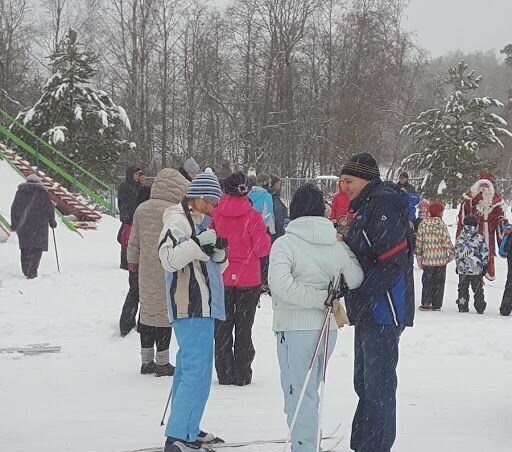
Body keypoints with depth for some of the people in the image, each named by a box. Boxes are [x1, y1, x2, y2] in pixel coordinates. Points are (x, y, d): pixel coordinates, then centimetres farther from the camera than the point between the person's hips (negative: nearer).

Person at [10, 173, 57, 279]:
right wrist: (52, 222, 12)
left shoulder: (20, 191, 8)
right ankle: (32, 273, -13)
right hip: (38, 224, -3)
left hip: (23, 224, 3)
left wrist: (13, 224, 15)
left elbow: (14, 208, 8)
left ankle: (25, 271, 22)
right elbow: (49, 208, -1)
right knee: (36, 248, -2)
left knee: (25, 247, 17)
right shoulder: (42, 192, 0)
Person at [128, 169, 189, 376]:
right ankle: (162, 363, 7)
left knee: (147, 310, 13)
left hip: (146, 270, 6)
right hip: (167, 270, -6)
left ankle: (147, 360, 20)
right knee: (165, 311, 1)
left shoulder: (141, 209, 6)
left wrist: (133, 261, 25)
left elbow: (134, 241, 14)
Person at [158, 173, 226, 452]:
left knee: (188, 366, 15)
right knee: (198, 370, -15)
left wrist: (219, 255, -2)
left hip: (203, 305, 10)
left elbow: (214, 268, 20)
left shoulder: (198, 222, 19)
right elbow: (169, 259, -22)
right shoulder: (179, 221, -8)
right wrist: (198, 244, -32)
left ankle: (186, 429, 24)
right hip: (191, 306, -10)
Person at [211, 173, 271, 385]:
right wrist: (265, 236, 9)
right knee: (244, 327, 9)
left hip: (220, 279, 1)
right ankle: (241, 374, 10)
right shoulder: (253, 216, -12)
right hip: (248, 280, -1)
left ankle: (224, 373, 13)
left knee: (222, 327, 12)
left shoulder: (215, 215, -6)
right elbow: (262, 248, -10)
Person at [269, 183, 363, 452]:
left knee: (300, 394, -1)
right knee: (309, 391, 19)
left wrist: (321, 297, -16)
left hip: (295, 327, -6)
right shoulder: (338, 245, 3)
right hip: (327, 328, 6)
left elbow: (281, 284, -24)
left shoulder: (285, 243, -12)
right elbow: (356, 281, 10)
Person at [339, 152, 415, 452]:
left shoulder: (383, 206, -15)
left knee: (378, 387, -6)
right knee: (365, 383, 18)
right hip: (368, 312, 11)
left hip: (383, 311, -11)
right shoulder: (365, 208, 17)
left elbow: (394, 261, -23)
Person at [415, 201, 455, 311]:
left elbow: (418, 241, 3)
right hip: (441, 259, -2)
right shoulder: (441, 224, -8)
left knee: (427, 281, 10)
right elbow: (447, 241, -8)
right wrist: (452, 253, 4)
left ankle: (426, 303, 5)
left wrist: (418, 255, 11)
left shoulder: (423, 224, 0)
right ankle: (436, 304, 7)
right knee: (439, 282, 7)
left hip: (427, 259, 2)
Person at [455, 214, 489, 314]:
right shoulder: (480, 238, -10)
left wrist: (458, 265, 18)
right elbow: (484, 253, -5)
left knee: (463, 288, 11)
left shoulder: (459, 239, -1)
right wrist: (484, 265, 5)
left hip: (462, 268, 2)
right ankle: (480, 307, 9)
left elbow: (456, 253, 6)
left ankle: (462, 306, 12)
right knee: (478, 289, 7)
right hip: (476, 268, -2)